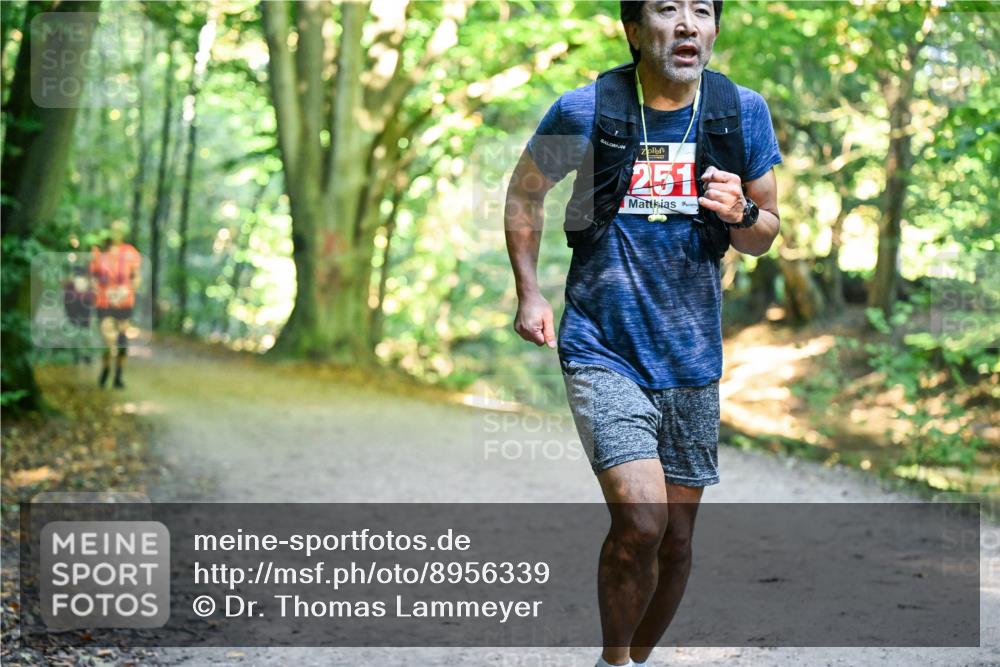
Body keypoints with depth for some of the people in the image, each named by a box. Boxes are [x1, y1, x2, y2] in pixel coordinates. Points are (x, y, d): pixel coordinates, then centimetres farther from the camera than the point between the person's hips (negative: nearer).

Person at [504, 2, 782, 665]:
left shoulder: (743, 112, -1)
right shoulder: (584, 112, -8)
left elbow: (765, 235, 9)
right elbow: (525, 190, 11)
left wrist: (741, 214, -14)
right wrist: (528, 293, 3)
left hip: (691, 360, 4)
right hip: (602, 352, -3)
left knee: (676, 538, 11)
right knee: (641, 519, -20)